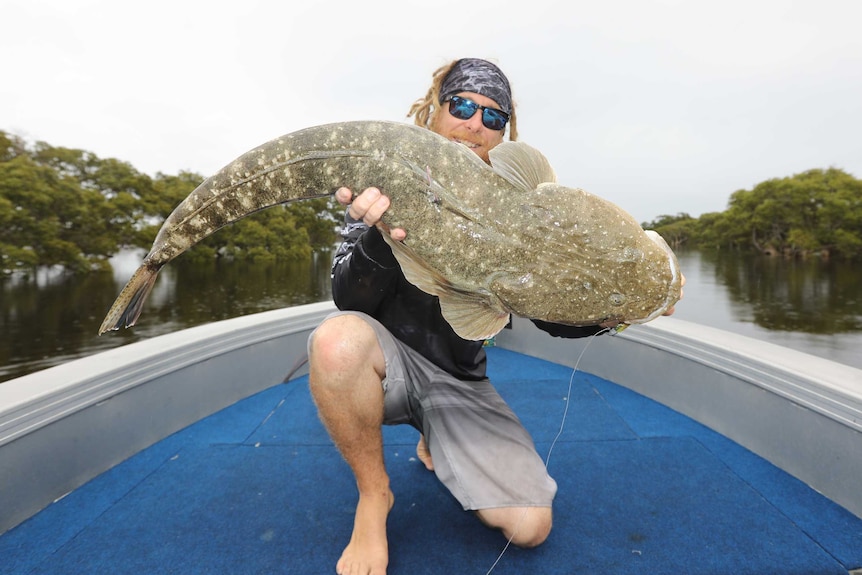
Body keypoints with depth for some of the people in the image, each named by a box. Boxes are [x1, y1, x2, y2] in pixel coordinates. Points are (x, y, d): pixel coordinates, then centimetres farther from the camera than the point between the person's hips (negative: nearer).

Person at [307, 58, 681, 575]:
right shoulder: (389, 183, -9)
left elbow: (555, 317, -2)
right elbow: (349, 302, -16)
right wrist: (378, 240, -35)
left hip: (459, 382, 2)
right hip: (389, 361, -1)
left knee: (530, 527, -8)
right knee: (339, 338, -37)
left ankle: (436, 445, 23)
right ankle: (374, 495, -7)